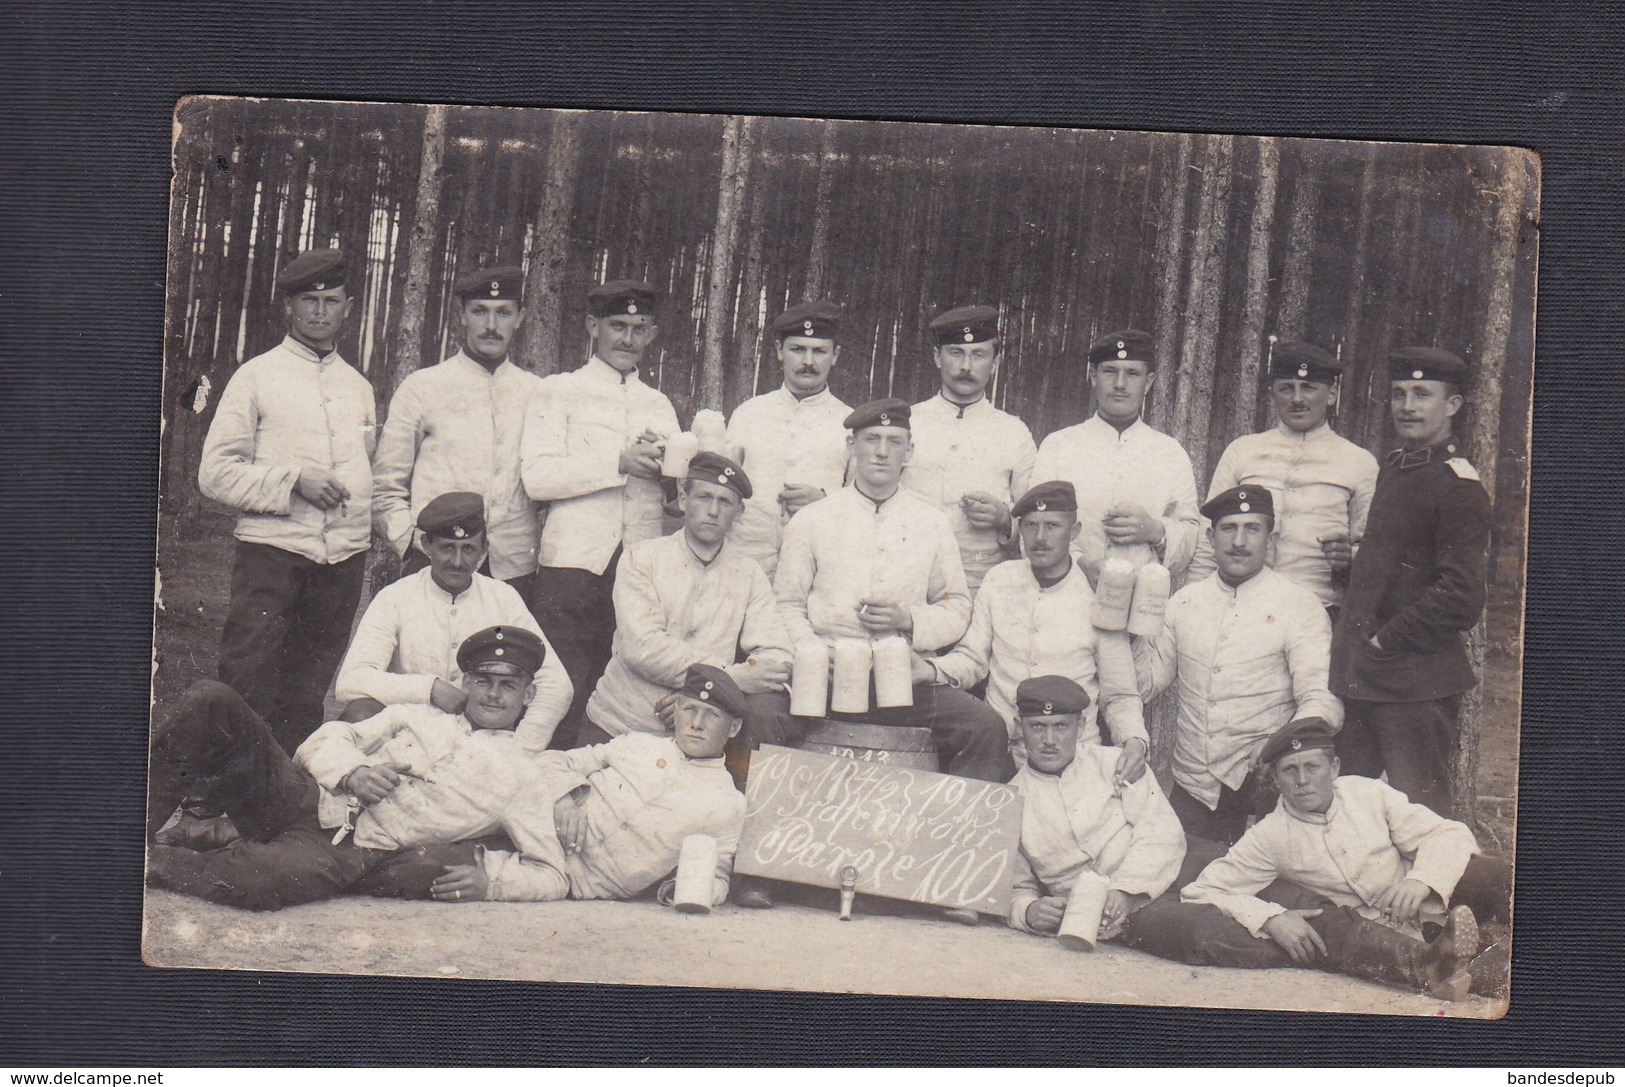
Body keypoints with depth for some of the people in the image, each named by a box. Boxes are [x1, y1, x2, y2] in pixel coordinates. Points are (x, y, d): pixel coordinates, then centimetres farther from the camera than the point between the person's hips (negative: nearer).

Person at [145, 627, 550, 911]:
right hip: (305, 797, 4)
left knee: (268, 878, -40)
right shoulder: (418, 716, 23)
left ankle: (152, 861, -14)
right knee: (212, 701, -19)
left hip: (353, 852, -4)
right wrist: (353, 771, -6)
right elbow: (325, 739, 17)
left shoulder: (520, 776, 12)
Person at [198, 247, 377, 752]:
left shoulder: (359, 387, 18)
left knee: (308, 698, 9)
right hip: (271, 549, -4)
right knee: (248, 689, -8)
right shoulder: (256, 377, 3)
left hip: (344, 558, 4)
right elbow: (215, 473, -3)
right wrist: (294, 479, -14)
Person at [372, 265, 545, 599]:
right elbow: (384, 488, 7)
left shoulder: (537, 393, 12)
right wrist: (414, 545, -6)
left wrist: (541, 552, 3)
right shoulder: (422, 388, 6)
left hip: (515, 573, 2)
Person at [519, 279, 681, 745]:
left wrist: (664, 460, -6)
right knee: (563, 701, -8)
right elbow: (537, 476, -6)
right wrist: (619, 462, -12)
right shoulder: (559, 391, 9)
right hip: (573, 567, -4)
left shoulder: (660, 405, 24)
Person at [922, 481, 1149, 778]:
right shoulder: (999, 580, 8)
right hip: (998, 754, 1)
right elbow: (972, 658, 13)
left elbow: (1119, 697, 8)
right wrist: (931, 670, -8)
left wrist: (1135, 740, -12)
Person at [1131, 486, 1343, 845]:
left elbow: (1322, 700, -7)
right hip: (1192, 791, 3)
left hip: (1262, 788, -3)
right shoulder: (1184, 602, 13)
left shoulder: (1299, 606, 1)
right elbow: (1144, 680, 12)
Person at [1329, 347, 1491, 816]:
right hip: (1363, 677, 8)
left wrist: (1386, 641, -13)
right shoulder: (1392, 467, 12)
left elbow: (1459, 600, -19)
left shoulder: (1459, 487, -14)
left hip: (1417, 684, -8)